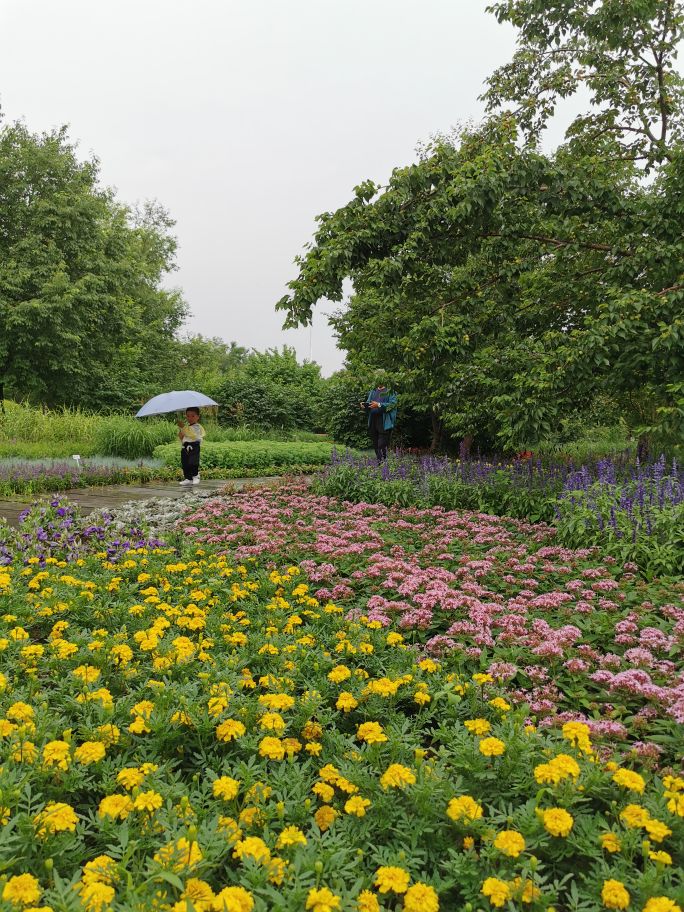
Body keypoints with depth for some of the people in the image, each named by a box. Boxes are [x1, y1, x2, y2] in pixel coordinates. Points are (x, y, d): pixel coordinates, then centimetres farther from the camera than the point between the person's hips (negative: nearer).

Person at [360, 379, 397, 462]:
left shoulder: (390, 391, 0)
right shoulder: (373, 391, 18)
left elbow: (392, 404, -11)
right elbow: (368, 403, 18)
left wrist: (379, 405, -23)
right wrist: (364, 405, -6)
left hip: (385, 423, -6)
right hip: (373, 421, 6)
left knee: (382, 446, -10)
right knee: (375, 445, 7)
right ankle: (379, 462, 16)